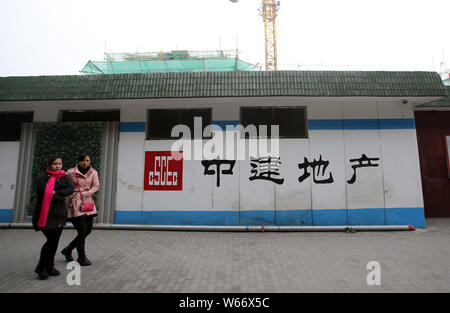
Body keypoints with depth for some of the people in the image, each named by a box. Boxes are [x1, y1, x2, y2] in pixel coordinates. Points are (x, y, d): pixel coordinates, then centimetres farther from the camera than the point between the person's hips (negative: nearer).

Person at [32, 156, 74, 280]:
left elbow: (71, 189, -4)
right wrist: (61, 197, -9)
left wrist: (56, 193, -17)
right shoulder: (42, 177, -5)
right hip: (46, 214, -5)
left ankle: (49, 267, 24)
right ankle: (41, 268, 9)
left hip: (59, 214, 5)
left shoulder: (63, 177, 9)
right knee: (52, 240, -10)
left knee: (55, 241, 9)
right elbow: (43, 194, -15)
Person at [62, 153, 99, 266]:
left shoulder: (93, 173, 5)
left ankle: (67, 250, 32)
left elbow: (96, 186, 0)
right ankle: (82, 258, 16)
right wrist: (66, 203, -3)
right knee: (82, 231, -4)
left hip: (88, 203, 5)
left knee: (88, 230, 9)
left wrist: (85, 193, -14)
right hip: (75, 205, -5)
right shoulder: (71, 173, -5)